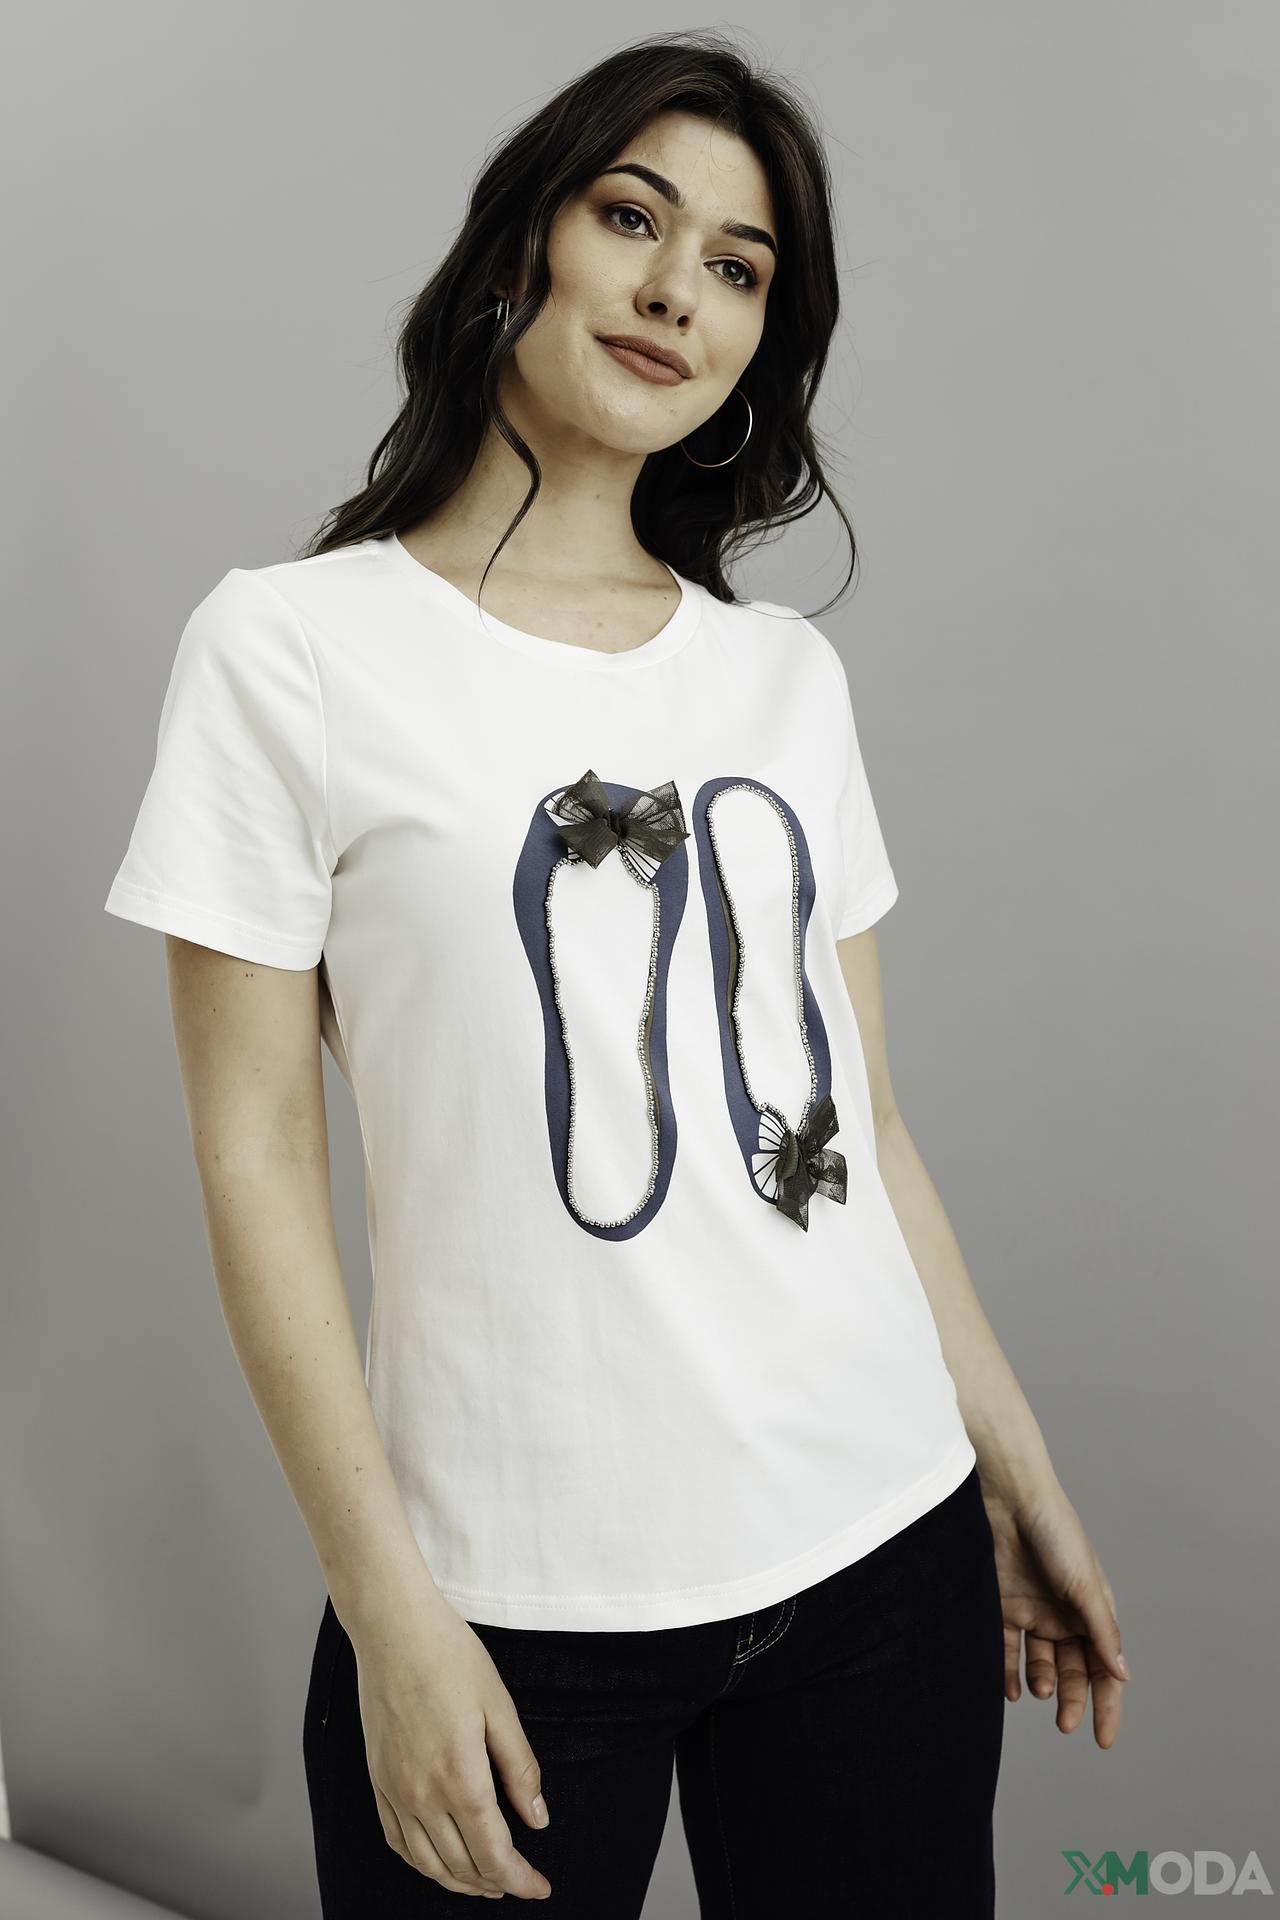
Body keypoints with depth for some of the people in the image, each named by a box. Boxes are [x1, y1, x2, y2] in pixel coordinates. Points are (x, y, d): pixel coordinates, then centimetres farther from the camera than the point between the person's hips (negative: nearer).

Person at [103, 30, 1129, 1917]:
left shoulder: (788, 673, 9)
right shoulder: (290, 646, -5)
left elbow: (860, 1111, 11)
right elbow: (258, 1154, -7)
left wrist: (1018, 1470, 11)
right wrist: (388, 1614, -10)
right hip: (519, 1605, -4)